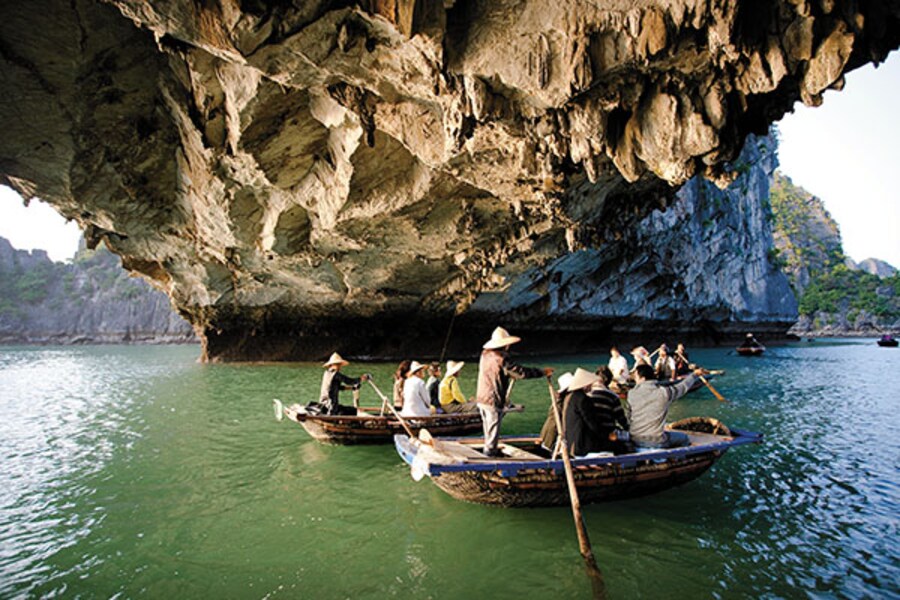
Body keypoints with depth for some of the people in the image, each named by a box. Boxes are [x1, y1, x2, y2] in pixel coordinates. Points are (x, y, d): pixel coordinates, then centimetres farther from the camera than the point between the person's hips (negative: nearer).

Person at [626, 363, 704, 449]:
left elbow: (627, 417, 3)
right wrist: (694, 374, 29)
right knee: (683, 438, 23)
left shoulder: (631, 394, -6)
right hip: (656, 442, -2)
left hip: (634, 441, 2)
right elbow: (684, 386, 10)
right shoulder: (664, 392, -9)